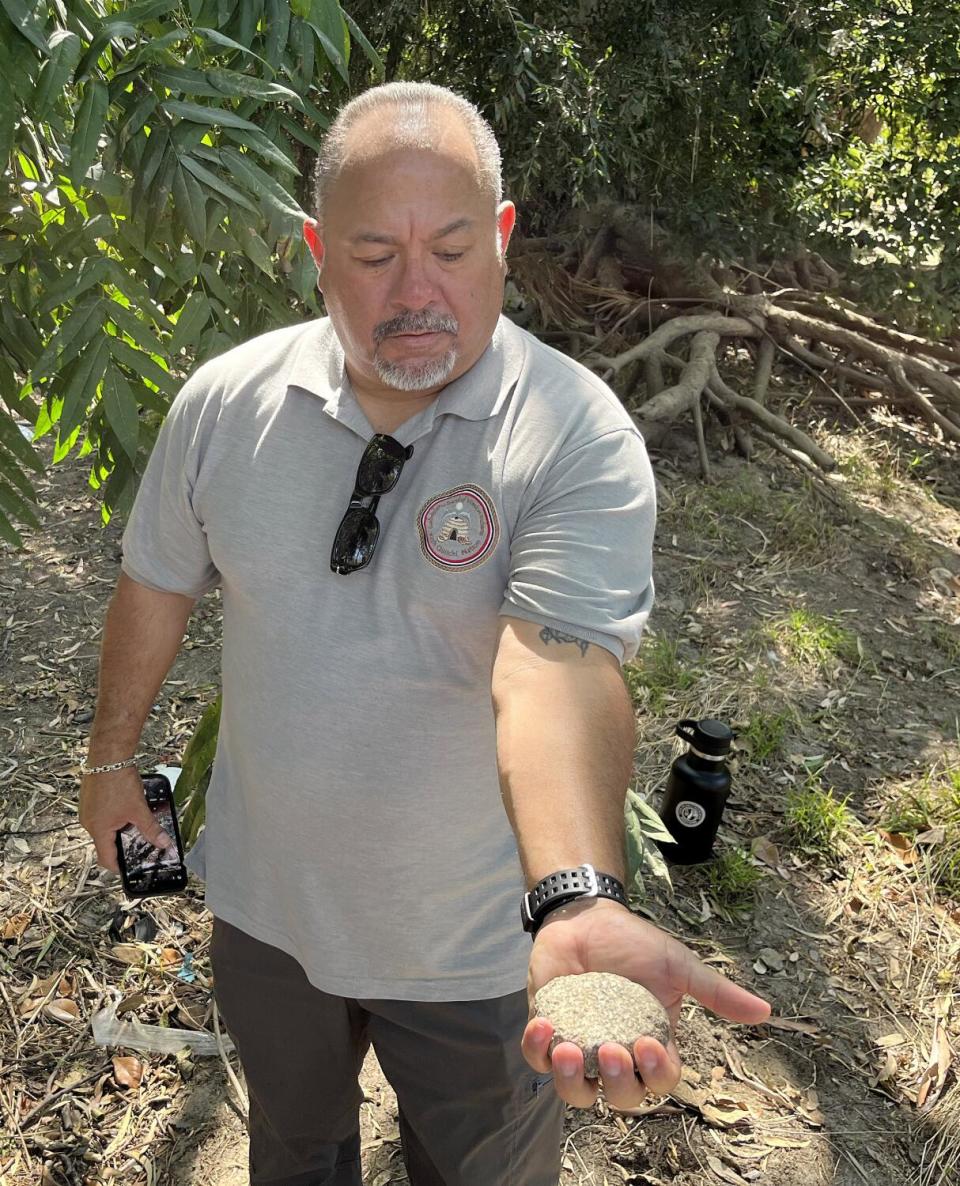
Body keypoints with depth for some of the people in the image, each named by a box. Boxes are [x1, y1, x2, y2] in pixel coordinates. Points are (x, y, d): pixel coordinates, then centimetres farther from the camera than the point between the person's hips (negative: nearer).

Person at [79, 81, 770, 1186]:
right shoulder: (224, 402, -11)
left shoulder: (578, 436, -24)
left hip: (476, 945, -3)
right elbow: (158, 583, 3)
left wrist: (579, 905, -52)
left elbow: (556, 670, -37)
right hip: (266, 900, 4)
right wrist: (112, 755, 13)